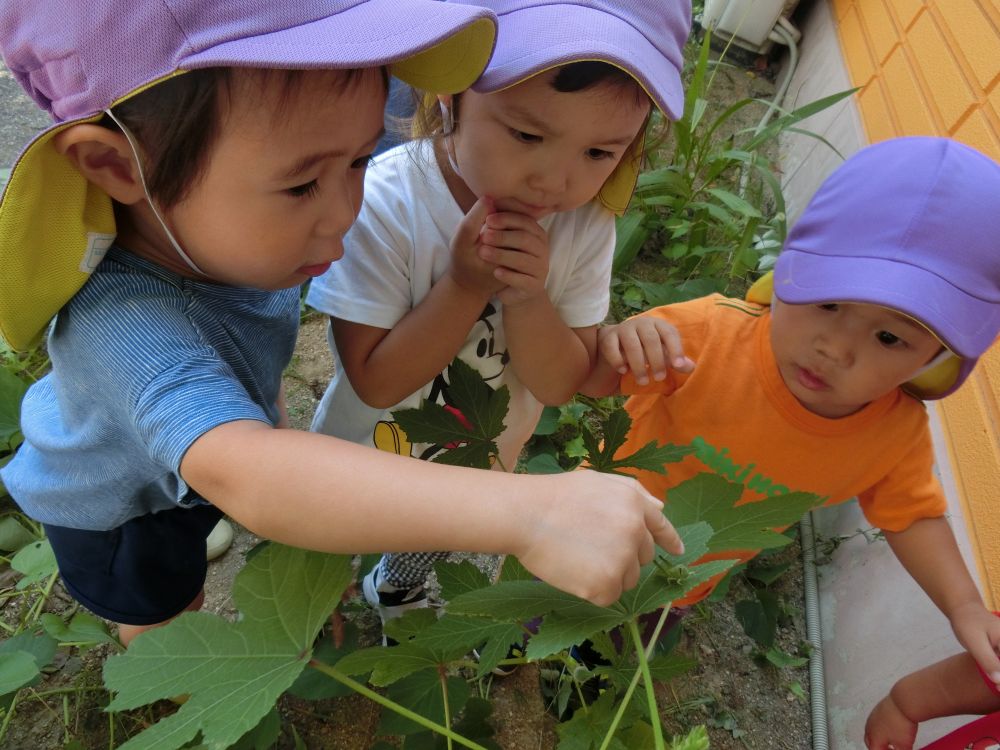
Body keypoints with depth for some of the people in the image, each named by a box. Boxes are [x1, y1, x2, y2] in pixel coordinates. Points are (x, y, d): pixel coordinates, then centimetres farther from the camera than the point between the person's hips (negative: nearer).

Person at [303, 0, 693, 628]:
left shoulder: (588, 224, -23)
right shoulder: (382, 204, -34)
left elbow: (561, 385, -19)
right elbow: (376, 382, -29)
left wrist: (527, 297, -37)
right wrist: (466, 284, -39)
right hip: (367, 457, -2)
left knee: (424, 554, 35)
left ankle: (397, 591, 69)